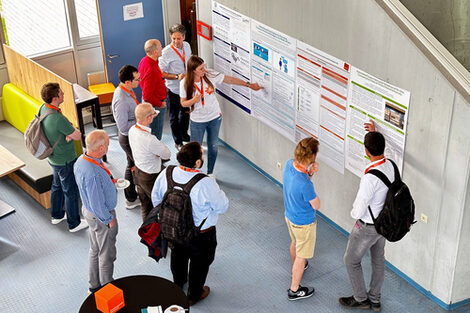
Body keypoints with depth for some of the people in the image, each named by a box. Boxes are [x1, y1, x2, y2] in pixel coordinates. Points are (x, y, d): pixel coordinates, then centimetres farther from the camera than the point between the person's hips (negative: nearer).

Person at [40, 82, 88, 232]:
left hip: (53, 157, 9)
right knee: (71, 192, 9)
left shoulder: (42, 109, -8)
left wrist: (68, 133, -16)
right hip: (65, 161, -9)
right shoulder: (58, 119, -35)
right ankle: (74, 223, 26)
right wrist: (72, 133, -4)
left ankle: (56, 215, 46)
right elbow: (78, 136, -23)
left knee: (57, 186, 27)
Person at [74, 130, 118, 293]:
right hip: (101, 217, -9)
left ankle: (94, 284, 43)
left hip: (89, 211, 9)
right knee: (107, 254, 13)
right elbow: (97, 205, -29)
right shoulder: (93, 174, -38)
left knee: (95, 250, 25)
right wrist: (109, 220, -15)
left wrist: (109, 181, 8)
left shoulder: (81, 160, -8)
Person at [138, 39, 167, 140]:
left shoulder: (144, 60, -1)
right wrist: (160, 104, -17)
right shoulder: (151, 70, -32)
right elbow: (147, 96, -30)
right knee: (156, 136, 4)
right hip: (155, 106, -10)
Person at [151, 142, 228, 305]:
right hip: (201, 234, -5)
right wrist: (217, 190, -3)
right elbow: (222, 207, -21)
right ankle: (194, 295, 46)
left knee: (178, 255, 33)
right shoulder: (206, 184, -35)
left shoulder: (166, 174, -19)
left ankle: (178, 282, 60)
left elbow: (156, 197, -2)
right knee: (200, 262, 23)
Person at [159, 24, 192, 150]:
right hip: (174, 89, -6)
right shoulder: (166, 52, -24)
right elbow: (161, 73, -21)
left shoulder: (187, 46, -4)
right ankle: (178, 142, 29)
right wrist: (177, 77, -30)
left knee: (186, 112, 24)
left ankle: (184, 135, 48)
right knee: (174, 116, 11)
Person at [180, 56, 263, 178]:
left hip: (214, 117, 2)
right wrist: (193, 100, -29)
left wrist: (249, 85, -3)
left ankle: (210, 173, 36)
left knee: (213, 146, 15)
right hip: (197, 121, -2)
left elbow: (230, 79, -6)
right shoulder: (185, 83, -16)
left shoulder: (210, 75, -15)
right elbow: (183, 103, -7)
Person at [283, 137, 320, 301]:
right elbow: (316, 206, -22)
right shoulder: (305, 184, -40)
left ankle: (297, 266, 63)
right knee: (302, 256, 14)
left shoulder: (289, 164, -18)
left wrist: (310, 173, -14)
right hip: (304, 223, -8)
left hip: (290, 215, 8)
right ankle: (294, 290, 31)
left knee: (295, 242, 35)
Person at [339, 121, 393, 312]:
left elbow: (359, 210, -29)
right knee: (378, 260, 23)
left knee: (351, 260, 15)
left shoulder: (370, 178, -37)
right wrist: (374, 134, 26)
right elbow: (380, 150, 15)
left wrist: (353, 213, -6)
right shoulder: (390, 165, -12)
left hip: (367, 227, -8)